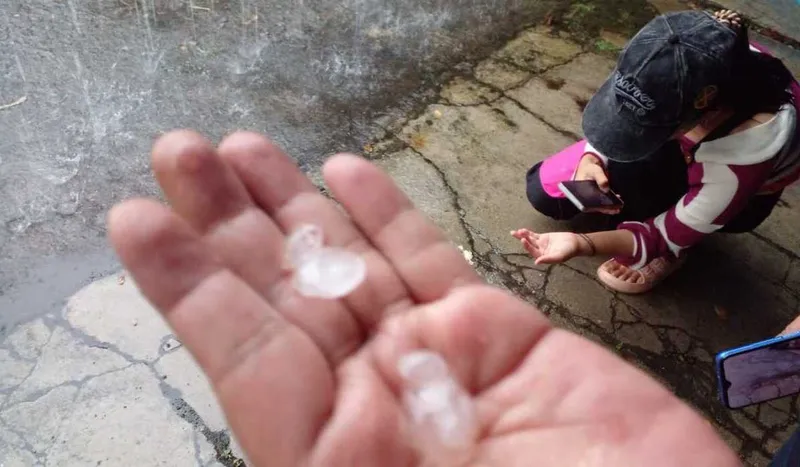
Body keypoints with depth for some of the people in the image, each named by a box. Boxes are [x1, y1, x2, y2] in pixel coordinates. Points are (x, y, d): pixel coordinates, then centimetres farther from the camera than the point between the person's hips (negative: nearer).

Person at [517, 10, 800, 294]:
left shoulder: (748, 147, -42)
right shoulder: (673, 70, -33)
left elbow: (668, 235, -33)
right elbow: (616, 111, -12)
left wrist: (582, 244, -49)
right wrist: (590, 159, -32)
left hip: (738, 195, -3)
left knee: (631, 160, -35)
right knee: (543, 191, -4)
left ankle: (662, 252, -7)